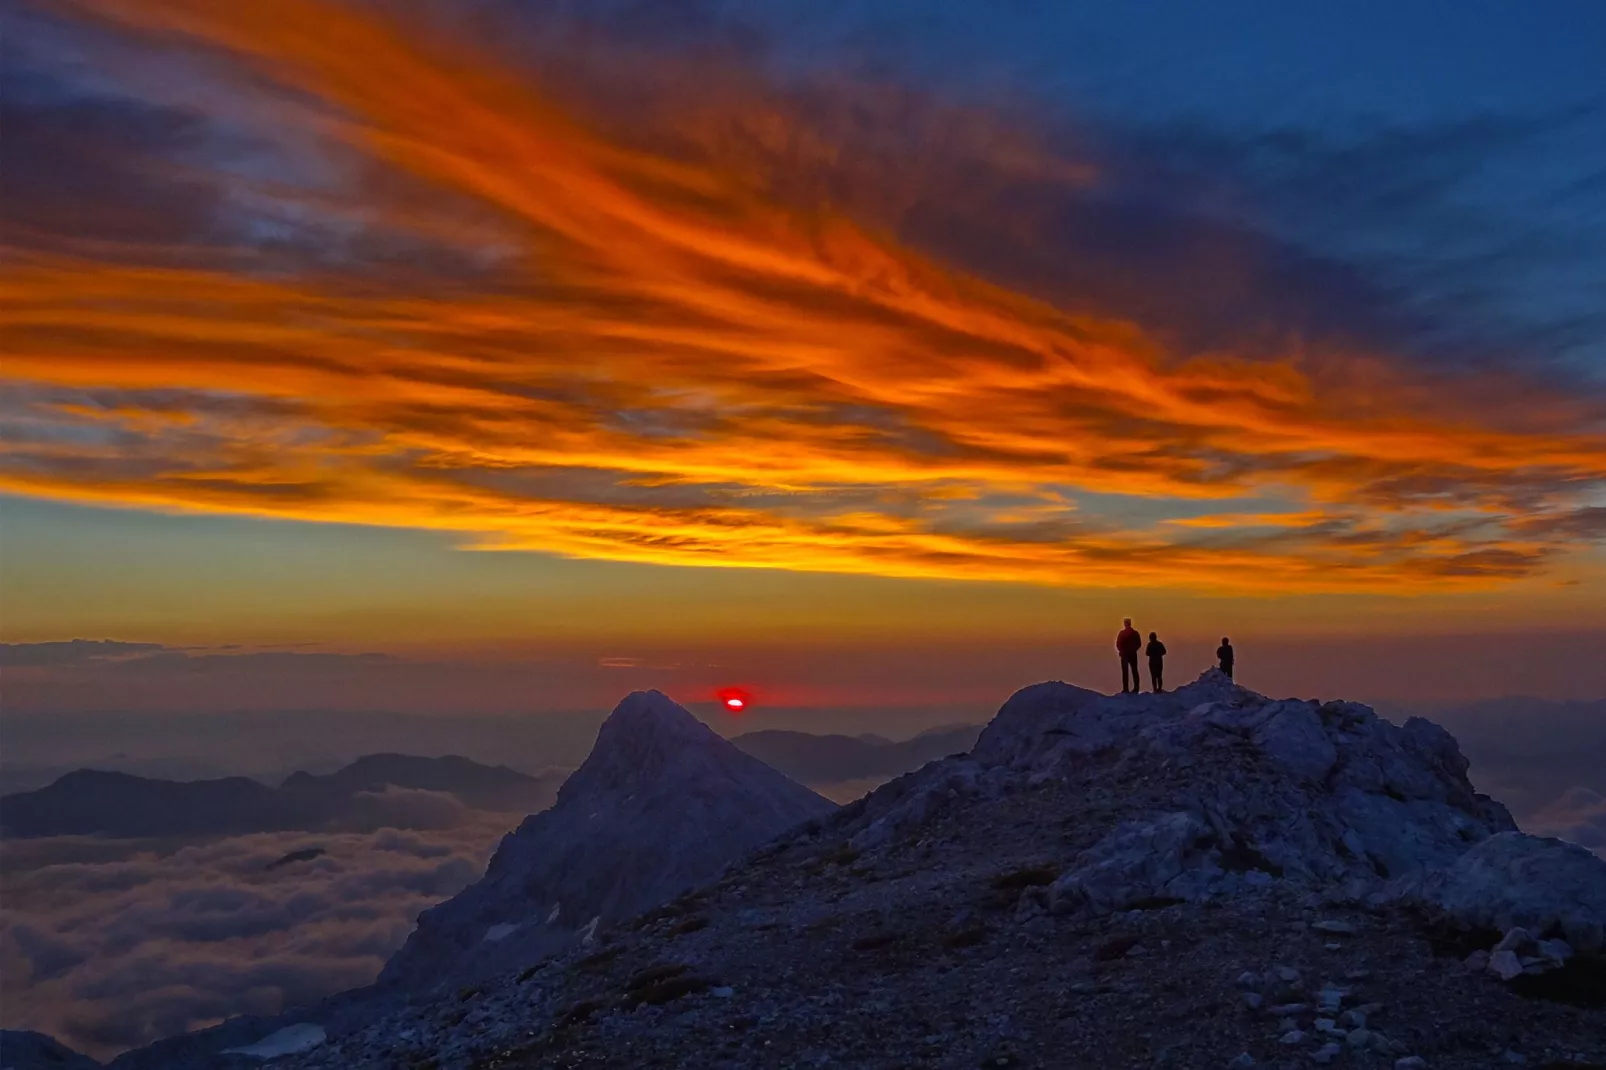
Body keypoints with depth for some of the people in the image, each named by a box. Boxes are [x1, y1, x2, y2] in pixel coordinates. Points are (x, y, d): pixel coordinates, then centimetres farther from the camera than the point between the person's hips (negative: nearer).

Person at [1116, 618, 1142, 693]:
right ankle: (1136, 688, 5)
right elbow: (1139, 644, 5)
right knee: (1134, 671, 8)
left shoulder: (1122, 633, -9)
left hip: (1124, 654, -3)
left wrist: (1121, 651, 8)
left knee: (1125, 671, -1)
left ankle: (1125, 689, -6)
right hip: (1133, 654, 3)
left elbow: (1118, 644, -9)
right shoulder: (1135, 632, 2)